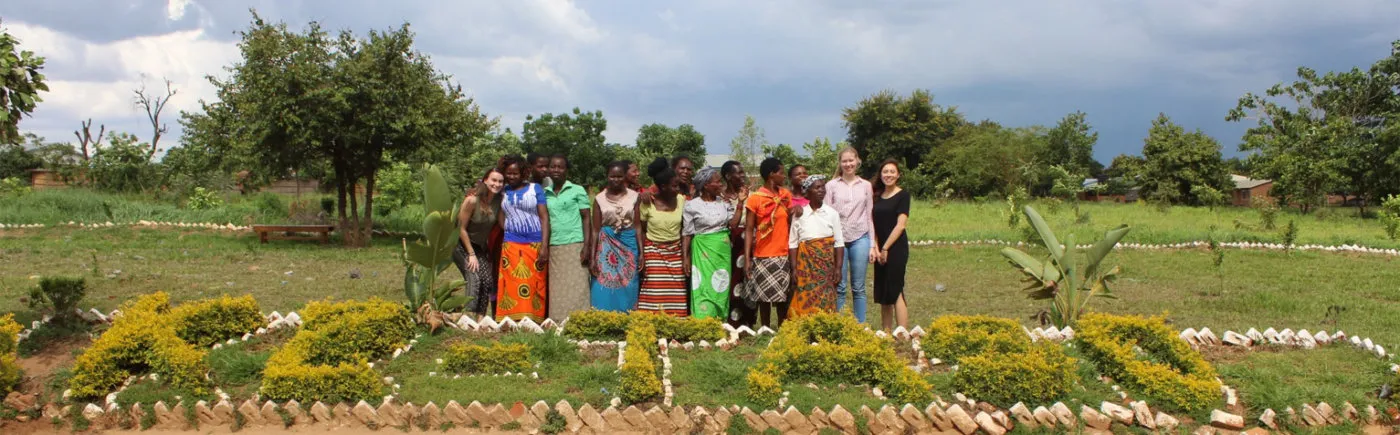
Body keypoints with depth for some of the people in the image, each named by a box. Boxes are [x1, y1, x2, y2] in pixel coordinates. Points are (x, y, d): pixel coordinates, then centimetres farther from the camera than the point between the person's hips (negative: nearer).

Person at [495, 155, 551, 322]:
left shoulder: (535, 188, 6)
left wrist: (544, 246, -9)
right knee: (512, 286, -3)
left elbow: (544, 217, 1)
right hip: (511, 245, 2)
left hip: (535, 245, -2)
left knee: (534, 286, -3)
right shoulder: (503, 192, 13)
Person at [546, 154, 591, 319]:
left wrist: (586, 247, -9)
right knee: (556, 292, 1)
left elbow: (586, 219, 0)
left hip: (574, 246, -3)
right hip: (553, 248, 4)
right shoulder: (545, 194, 13)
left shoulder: (577, 190, 3)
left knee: (575, 290, -5)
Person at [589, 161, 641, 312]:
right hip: (606, 248, -1)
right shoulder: (599, 199, 1)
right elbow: (595, 230, 1)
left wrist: (641, 253, -3)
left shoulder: (634, 197, 3)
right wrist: (592, 258, -4)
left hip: (629, 246, 1)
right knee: (604, 292, -3)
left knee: (627, 291, 3)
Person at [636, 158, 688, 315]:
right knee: (654, 293, -7)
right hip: (653, 252, -2)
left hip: (676, 252, 2)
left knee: (676, 295, -2)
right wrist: (641, 254, -6)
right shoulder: (647, 202, -7)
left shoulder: (681, 200, -1)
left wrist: (686, 255, -1)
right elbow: (639, 229, 1)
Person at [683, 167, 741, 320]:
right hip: (703, 251, -4)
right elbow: (688, 234, -2)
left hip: (723, 250, 4)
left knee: (721, 289, 6)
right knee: (704, 290, -9)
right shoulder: (692, 205, -5)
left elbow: (733, 225, -3)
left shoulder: (725, 203, 6)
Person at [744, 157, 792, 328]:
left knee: (783, 297, 7)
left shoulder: (786, 195, 7)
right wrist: (747, 258, -11)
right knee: (764, 297, 4)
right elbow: (749, 229, -6)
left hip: (784, 255, 3)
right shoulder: (755, 198, -5)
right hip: (763, 256, -3)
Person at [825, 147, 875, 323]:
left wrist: (872, 245, 6)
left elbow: (869, 216, 10)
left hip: (860, 238, 1)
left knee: (858, 288, 5)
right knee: (840, 287, 2)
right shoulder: (831, 185, 4)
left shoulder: (865, 186, 9)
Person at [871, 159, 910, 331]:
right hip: (880, 250, 6)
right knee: (883, 294, 7)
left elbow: (900, 225, -10)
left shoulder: (902, 195, -4)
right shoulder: (877, 196, 12)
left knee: (895, 291, -10)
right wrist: (876, 248, -5)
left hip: (896, 248, -6)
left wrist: (885, 248, -12)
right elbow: (873, 224, 7)